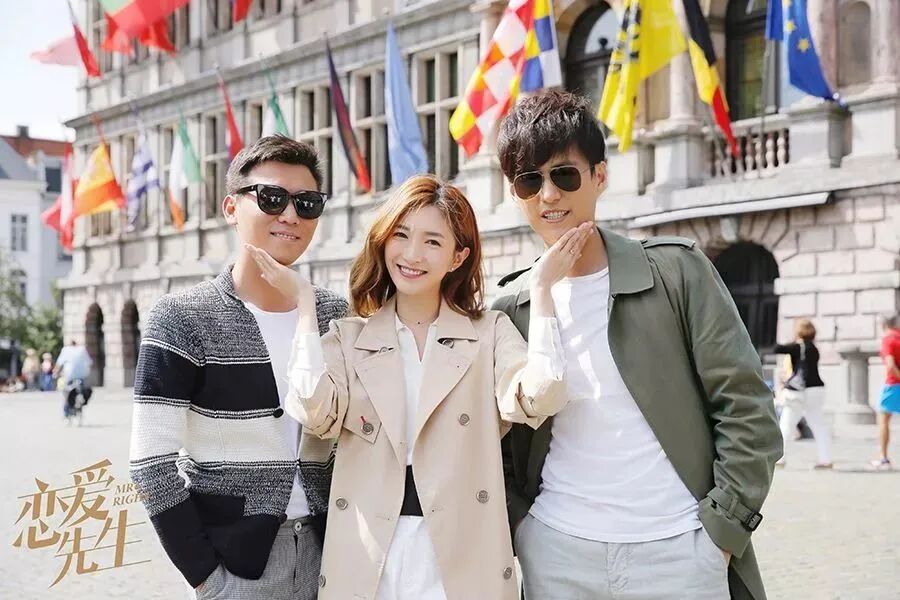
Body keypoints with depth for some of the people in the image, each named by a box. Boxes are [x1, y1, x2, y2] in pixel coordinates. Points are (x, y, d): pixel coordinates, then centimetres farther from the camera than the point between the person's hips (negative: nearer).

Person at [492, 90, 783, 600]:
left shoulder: (676, 271, -4)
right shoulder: (511, 309, 4)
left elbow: (747, 409, -4)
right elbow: (499, 447, 11)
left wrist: (721, 529, -8)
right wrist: (518, 530, -2)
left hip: (678, 551, -2)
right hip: (554, 555, 2)